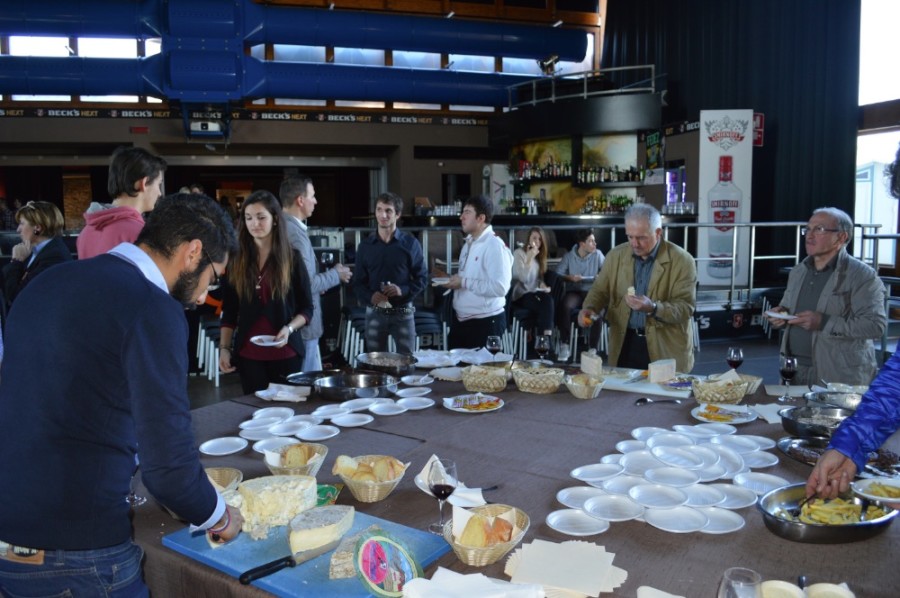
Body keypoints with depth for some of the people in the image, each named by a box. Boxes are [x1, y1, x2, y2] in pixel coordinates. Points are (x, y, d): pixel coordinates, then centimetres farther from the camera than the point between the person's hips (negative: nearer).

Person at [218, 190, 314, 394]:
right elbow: (229, 311, 8)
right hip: (248, 354, 1)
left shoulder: (292, 258, -1)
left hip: (285, 353, -1)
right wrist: (224, 348, 2)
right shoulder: (237, 260, 5)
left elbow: (307, 308, 1)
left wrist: (289, 328, -15)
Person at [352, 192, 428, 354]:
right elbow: (358, 281, 7)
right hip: (374, 313, 2)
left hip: (403, 312, -2)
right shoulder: (365, 245, 5)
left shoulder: (410, 243, 0)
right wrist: (369, 297, -14)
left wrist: (403, 290, -18)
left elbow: (422, 277, 1)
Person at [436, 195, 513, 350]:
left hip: (485, 322, -9)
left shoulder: (495, 246, -17)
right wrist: (450, 279, 4)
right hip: (460, 320, 9)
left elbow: (500, 288, -27)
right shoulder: (468, 243, 12)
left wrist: (464, 282, -22)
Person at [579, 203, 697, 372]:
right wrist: (590, 307, -12)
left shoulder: (682, 260, -9)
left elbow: (686, 308, -13)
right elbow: (600, 290, 10)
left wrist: (653, 308, -29)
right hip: (624, 344, 3)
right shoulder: (616, 255, 2)